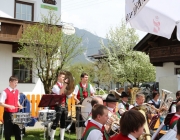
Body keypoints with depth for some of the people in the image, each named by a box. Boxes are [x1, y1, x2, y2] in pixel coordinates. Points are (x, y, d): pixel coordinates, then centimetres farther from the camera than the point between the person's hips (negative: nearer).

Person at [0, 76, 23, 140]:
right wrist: (9, 106, -27)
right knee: (8, 132, 2)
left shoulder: (17, 91, 9)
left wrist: (19, 105, 1)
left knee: (17, 131, 10)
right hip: (8, 114, -6)